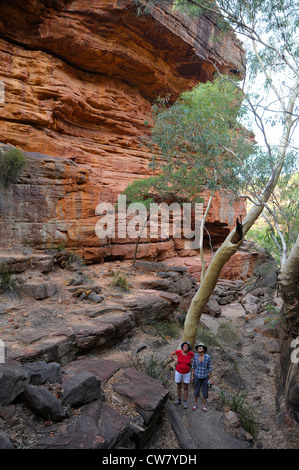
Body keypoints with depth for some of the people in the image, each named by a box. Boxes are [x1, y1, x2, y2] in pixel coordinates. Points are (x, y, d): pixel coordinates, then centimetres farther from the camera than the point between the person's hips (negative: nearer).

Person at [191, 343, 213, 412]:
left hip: (205, 377, -1)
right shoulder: (195, 356, -15)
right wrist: (192, 376, 0)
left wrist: (210, 378, -4)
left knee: (205, 391, 12)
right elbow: (193, 366, -3)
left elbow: (209, 368, -9)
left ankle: (204, 406, 34)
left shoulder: (208, 357, -20)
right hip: (197, 376, 1)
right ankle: (195, 405, 37)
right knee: (196, 391, 15)